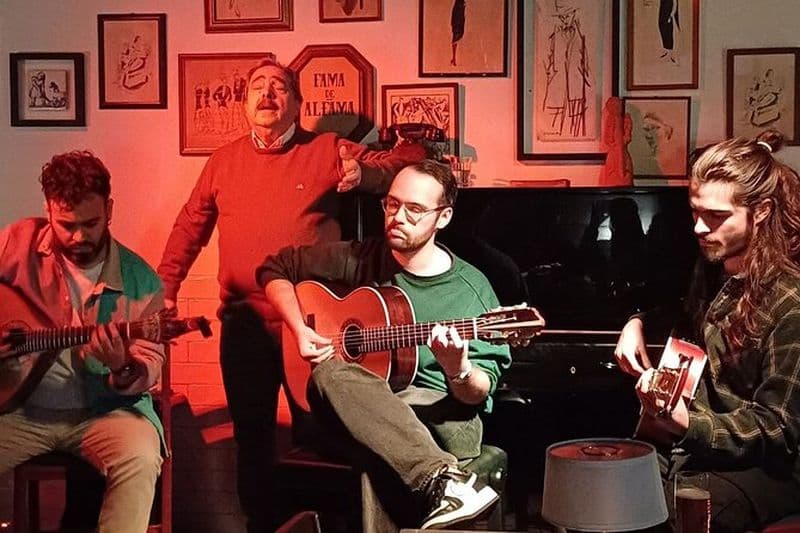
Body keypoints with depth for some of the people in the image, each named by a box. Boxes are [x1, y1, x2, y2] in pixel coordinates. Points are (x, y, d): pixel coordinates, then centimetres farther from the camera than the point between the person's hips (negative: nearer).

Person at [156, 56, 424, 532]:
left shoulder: (328, 150, 1)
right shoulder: (225, 160, 11)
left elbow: (409, 158, -3)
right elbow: (190, 227, 16)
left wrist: (364, 173, -24)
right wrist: (165, 288, 9)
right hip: (245, 324, 3)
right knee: (252, 437, 12)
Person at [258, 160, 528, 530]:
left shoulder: (472, 289, 0)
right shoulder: (360, 259, 6)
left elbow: (480, 394, -3)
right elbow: (275, 269, 15)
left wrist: (459, 372, -27)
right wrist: (300, 330, 0)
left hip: (440, 415, -1)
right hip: (357, 415, 2)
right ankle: (442, 480, -48)